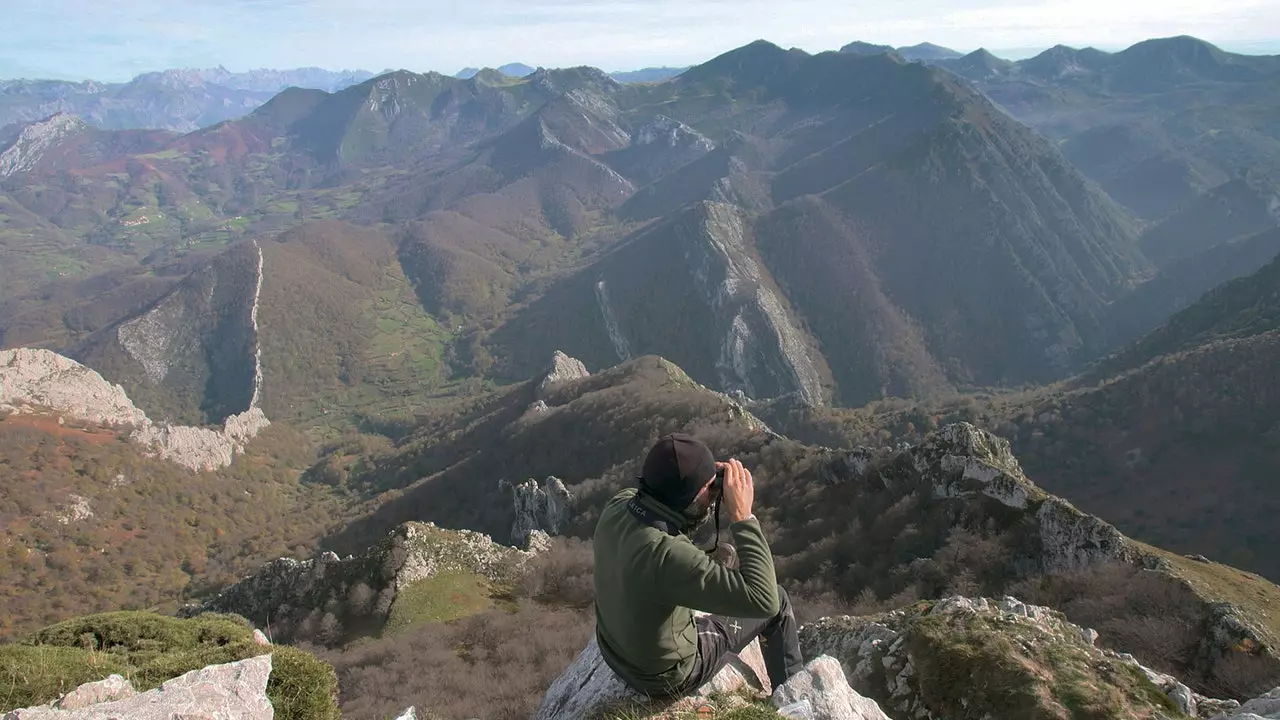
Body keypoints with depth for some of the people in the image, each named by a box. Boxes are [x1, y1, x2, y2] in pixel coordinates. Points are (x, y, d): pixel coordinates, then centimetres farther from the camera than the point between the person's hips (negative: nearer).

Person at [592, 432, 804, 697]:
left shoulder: (618, 506, -19)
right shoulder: (667, 555, -42)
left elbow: (657, 496, 7)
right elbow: (764, 600, -37)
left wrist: (708, 479, -10)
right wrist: (742, 516, -32)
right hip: (667, 677, -7)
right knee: (778, 603, 8)